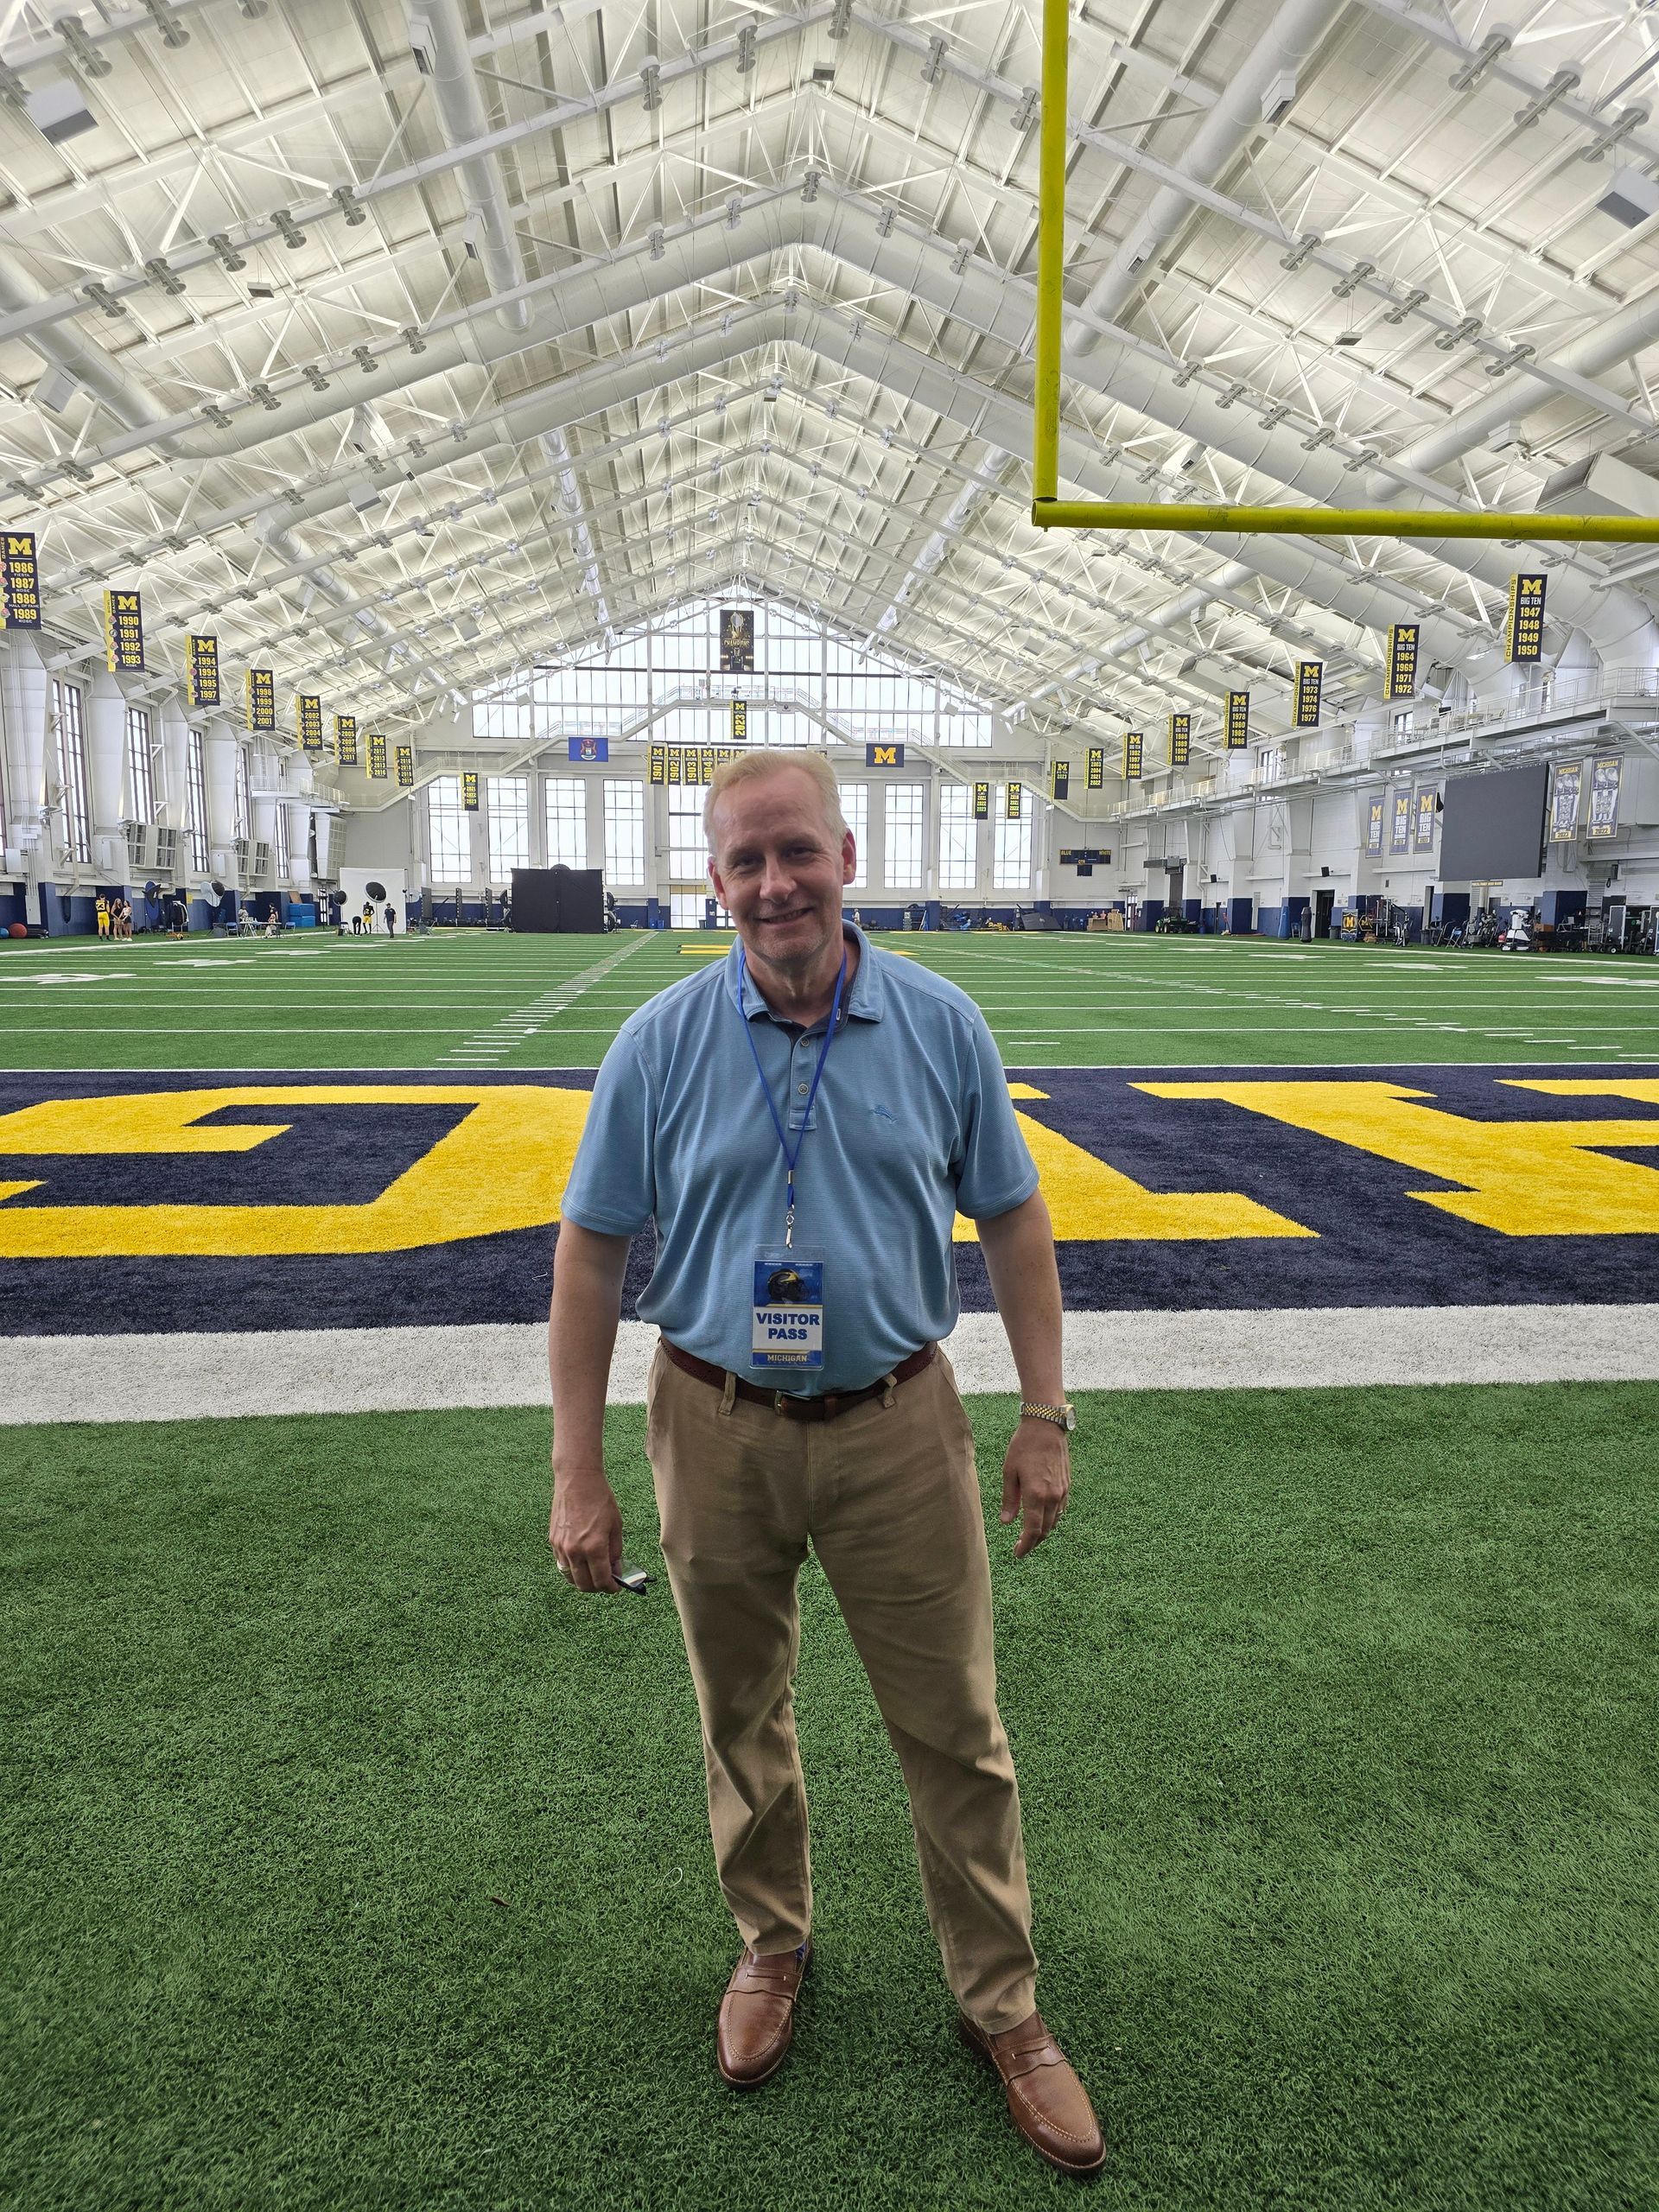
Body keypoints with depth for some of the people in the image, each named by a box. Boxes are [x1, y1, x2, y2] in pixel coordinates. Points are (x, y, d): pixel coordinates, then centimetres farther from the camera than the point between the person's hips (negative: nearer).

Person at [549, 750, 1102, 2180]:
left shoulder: (941, 1025, -5)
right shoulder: (662, 1043, -7)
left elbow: (1014, 1221, 2)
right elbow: (592, 1252, -2)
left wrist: (1046, 1420, 1)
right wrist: (578, 1470, -3)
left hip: (896, 1426, 0)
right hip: (716, 1430, 1)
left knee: (956, 1728, 10)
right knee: (742, 1719, 19)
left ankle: (1002, 2003, 33)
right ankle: (773, 1948, 44)